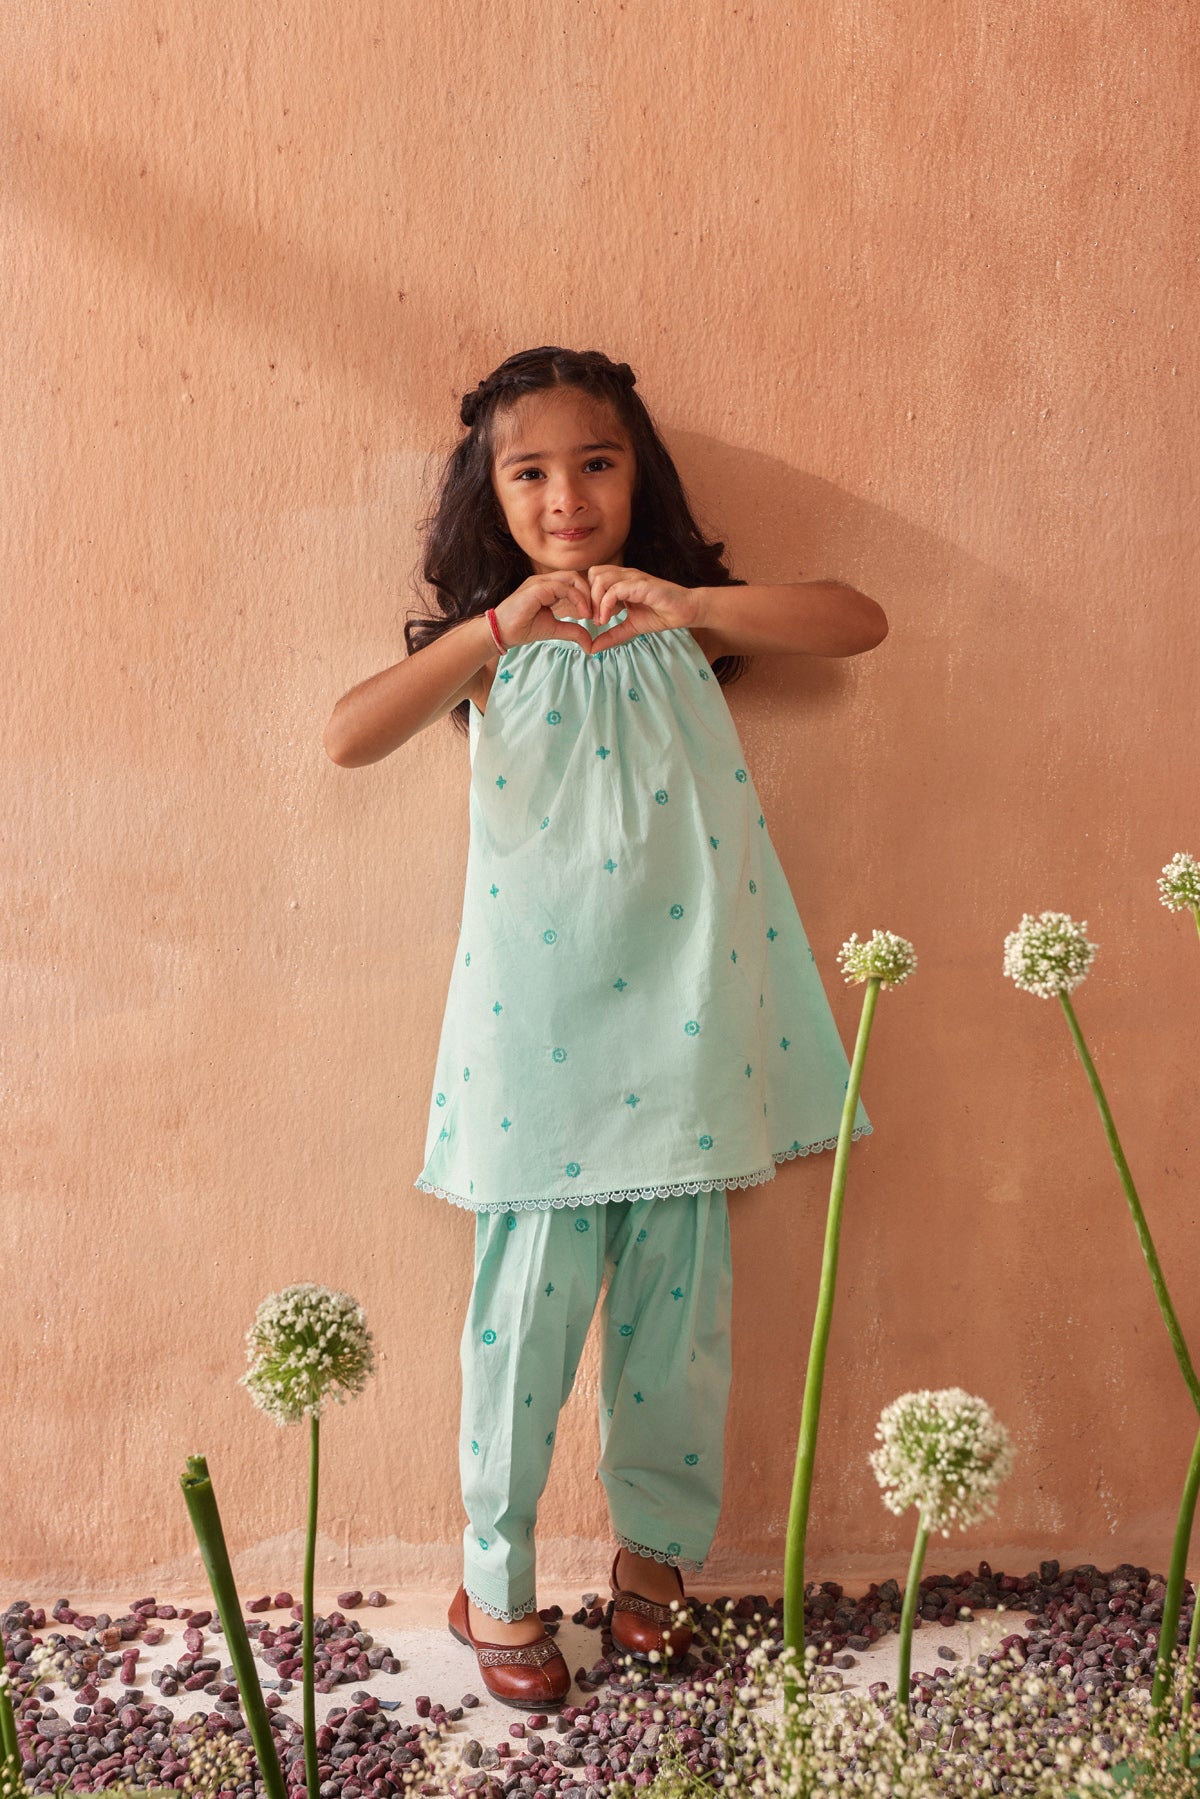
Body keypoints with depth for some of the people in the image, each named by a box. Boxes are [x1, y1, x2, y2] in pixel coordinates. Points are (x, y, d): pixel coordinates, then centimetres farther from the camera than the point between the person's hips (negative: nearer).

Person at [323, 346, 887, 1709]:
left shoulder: (688, 625, 7)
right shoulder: (486, 645, 5)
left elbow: (862, 622, -9)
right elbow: (347, 738, -13)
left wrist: (691, 603, -22)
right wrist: (498, 628, -23)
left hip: (681, 1021, 2)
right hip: (540, 1033, -1)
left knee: (677, 1301, 10)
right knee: (528, 1306, 3)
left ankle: (654, 1546, 32)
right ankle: (494, 1580, 23)